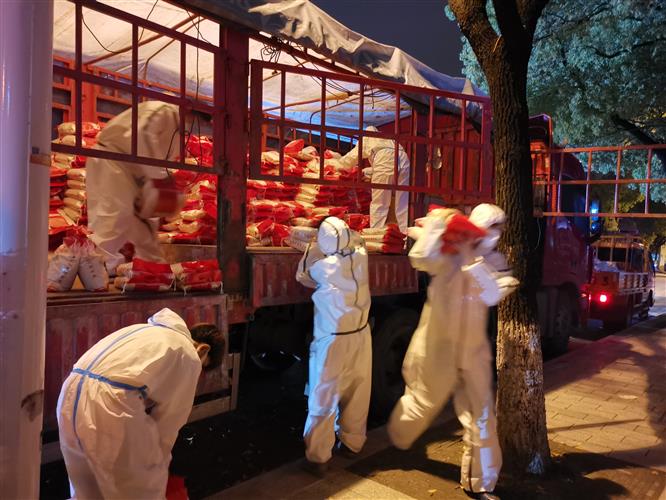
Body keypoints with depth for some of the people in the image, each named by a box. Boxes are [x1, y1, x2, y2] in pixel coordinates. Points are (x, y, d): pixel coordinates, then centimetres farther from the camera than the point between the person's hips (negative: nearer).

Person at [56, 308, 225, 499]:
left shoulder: (149, 331, 31)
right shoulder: (189, 356, 8)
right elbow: (169, 420, 11)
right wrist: (159, 464, 27)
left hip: (72, 391, 8)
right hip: (109, 400, -8)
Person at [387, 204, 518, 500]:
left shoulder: (493, 260, 0)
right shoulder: (449, 253, -12)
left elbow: (493, 295, -18)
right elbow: (421, 259, -32)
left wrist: (472, 259, -24)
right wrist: (436, 223, -28)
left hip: (473, 348, 3)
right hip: (438, 346, -3)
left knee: (480, 414, 6)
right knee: (423, 401, 17)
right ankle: (397, 440, 49)